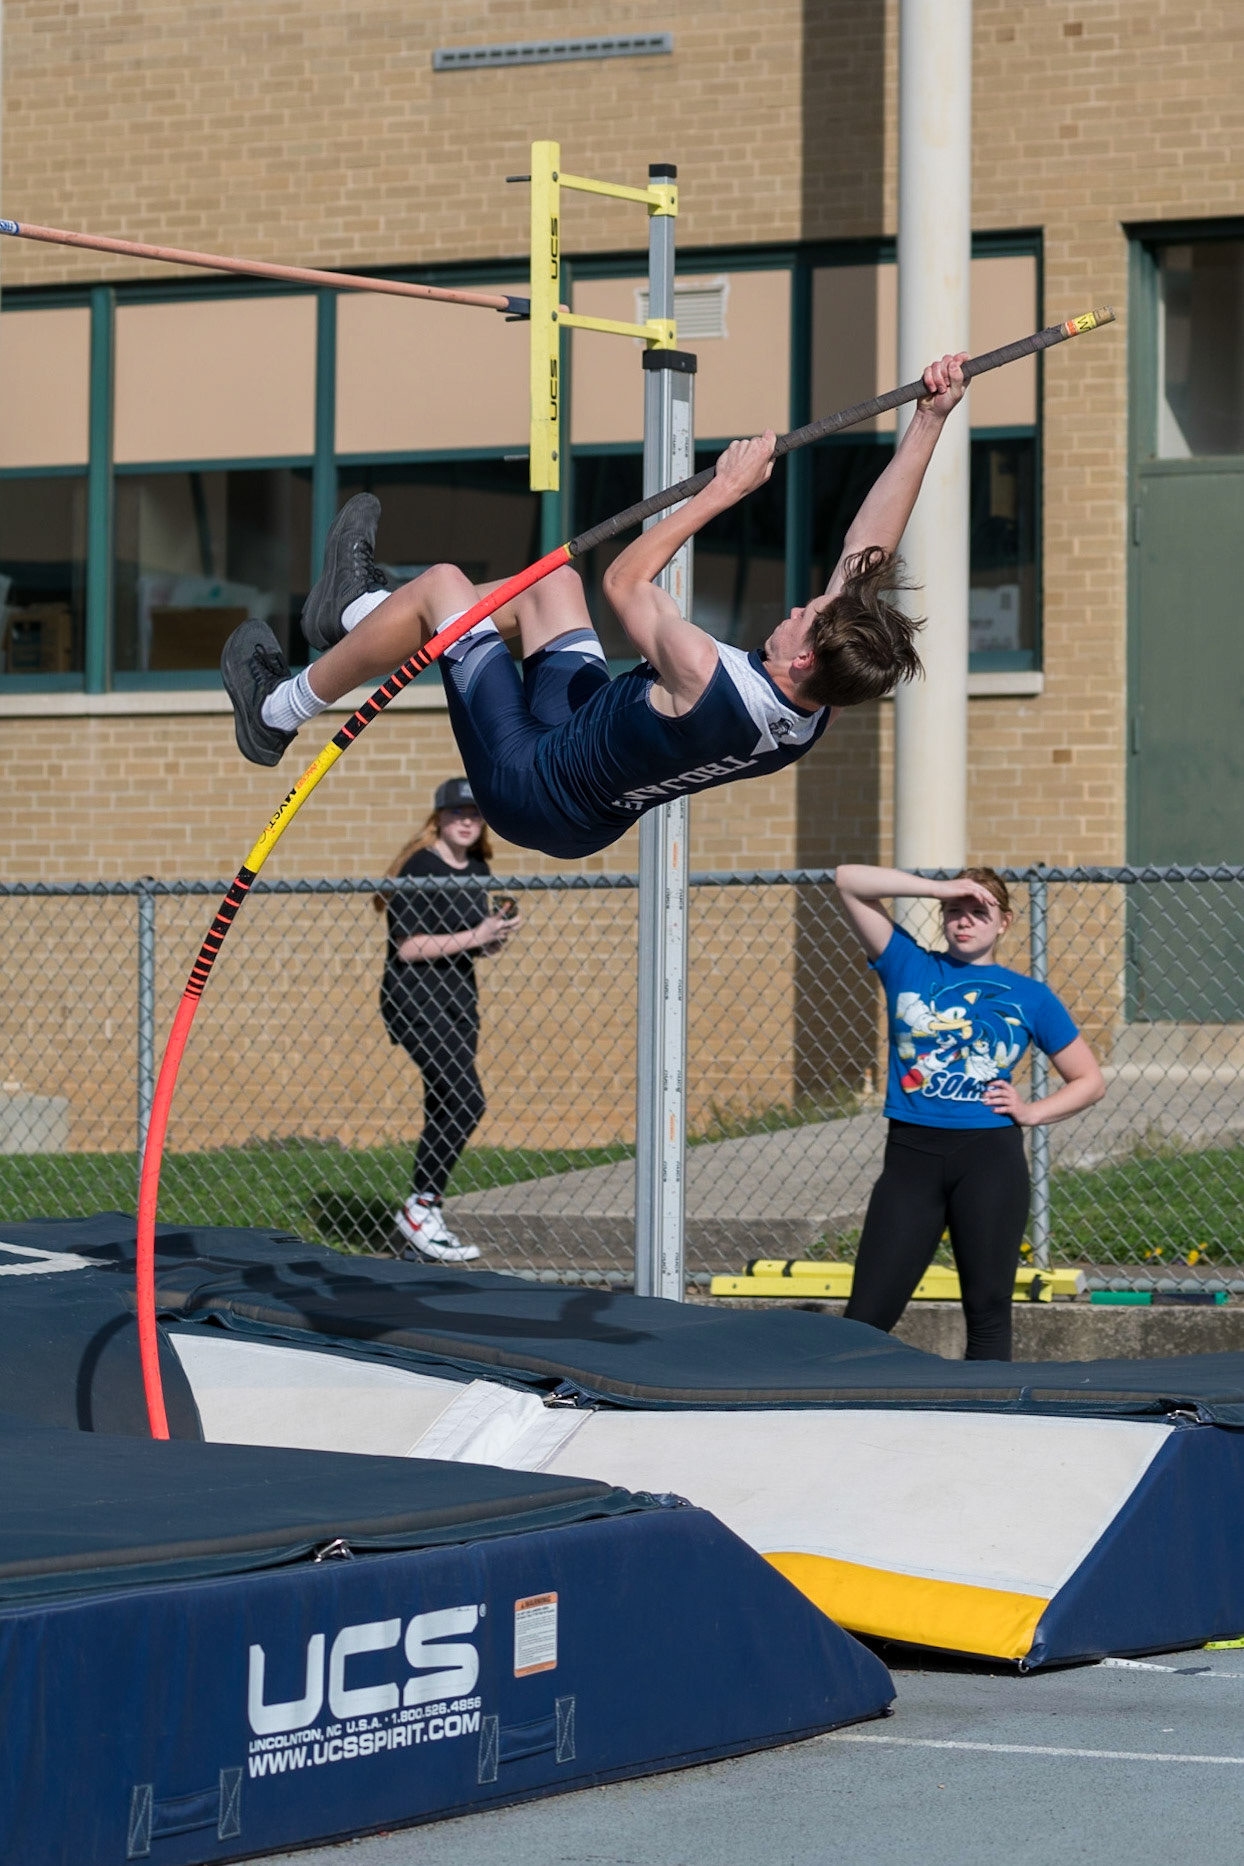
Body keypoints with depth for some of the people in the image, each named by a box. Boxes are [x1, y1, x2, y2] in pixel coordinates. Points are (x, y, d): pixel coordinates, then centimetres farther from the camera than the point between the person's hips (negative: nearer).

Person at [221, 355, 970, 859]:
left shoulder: (709, 682, -40)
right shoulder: (819, 710, -19)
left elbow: (627, 582, -23)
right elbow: (870, 548, -13)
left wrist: (723, 490, -18)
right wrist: (930, 424, -14)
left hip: (529, 785, -8)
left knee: (441, 584, 2)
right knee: (552, 578, 20)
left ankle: (277, 711, 22)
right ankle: (356, 612, 42)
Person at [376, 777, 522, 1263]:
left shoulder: (477, 871, 13)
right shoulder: (420, 868, -13)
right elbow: (408, 947, -18)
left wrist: (496, 937, 0)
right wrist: (475, 937, -21)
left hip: (459, 1000, 9)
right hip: (415, 1000, -9)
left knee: (446, 1112, 8)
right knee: (465, 1100, -20)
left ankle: (420, 1240, 13)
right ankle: (419, 1207, -11)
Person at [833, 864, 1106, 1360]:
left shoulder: (1029, 996, 10)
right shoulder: (909, 966, 9)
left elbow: (1089, 1081, 15)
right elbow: (849, 880, 1)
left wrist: (1031, 1112, 0)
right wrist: (942, 889, -2)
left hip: (990, 1157, 0)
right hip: (912, 1152, 0)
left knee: (987, 1311, 3)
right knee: (865, 1315, -3)